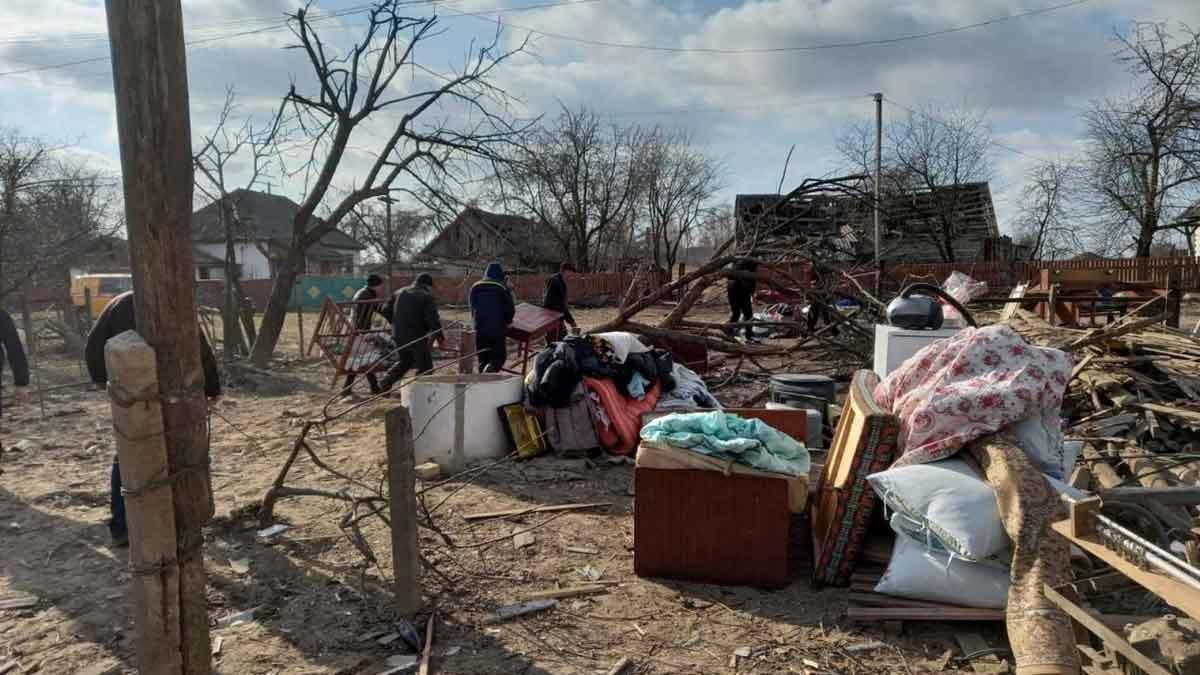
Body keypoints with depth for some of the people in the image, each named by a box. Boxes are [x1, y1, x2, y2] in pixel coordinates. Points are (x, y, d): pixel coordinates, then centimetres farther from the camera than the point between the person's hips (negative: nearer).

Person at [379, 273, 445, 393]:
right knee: (425, 366, 6)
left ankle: (386, 382, 15)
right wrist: (440, 338, -10)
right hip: (417, 338, -6)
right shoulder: (426, 296, -7)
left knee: (403, 361, 26)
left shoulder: (399, 293, 11)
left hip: (398, 335, 6)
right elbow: (433, 320, -15)